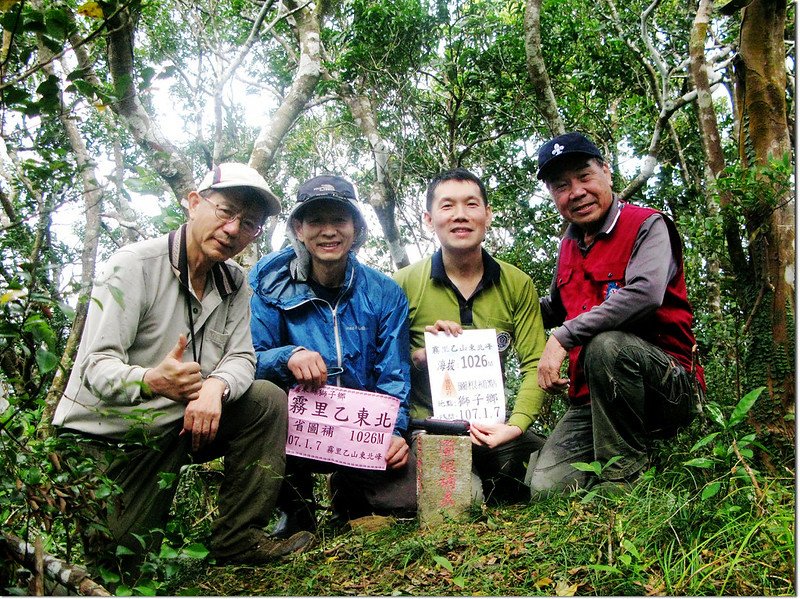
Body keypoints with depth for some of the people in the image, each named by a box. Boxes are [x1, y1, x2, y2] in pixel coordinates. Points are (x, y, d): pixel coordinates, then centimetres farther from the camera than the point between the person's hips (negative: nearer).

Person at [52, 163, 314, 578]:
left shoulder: (235, 284, 0)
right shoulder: (134, 265, -19)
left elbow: (241, 357, -6)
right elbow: (96, 365, -24)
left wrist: (215, 387, -30)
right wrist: (150, 381, -46)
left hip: (179, 421, 5)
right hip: (104, 434, -5)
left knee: (266, 401, -14)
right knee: (121, 560, -4)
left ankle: (239, 539, -7)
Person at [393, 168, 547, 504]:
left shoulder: (518, 285, 4)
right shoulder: (404, 284, -3)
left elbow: (534, 365, -1)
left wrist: (516, 425, -16)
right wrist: (417, 357, -23)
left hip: (490, 425, 3)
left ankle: (486, 483, 8)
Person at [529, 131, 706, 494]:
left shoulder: (647, 226, -7)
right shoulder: (569, 246, 14)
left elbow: (644, 294, -28)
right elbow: (556, 310, 29)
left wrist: (562, 337, -25)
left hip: (669, 384, -5)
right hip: (593, 397, 6)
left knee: (606, 345, -38)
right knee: (546, 487, -14)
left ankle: (621, 477, -20)